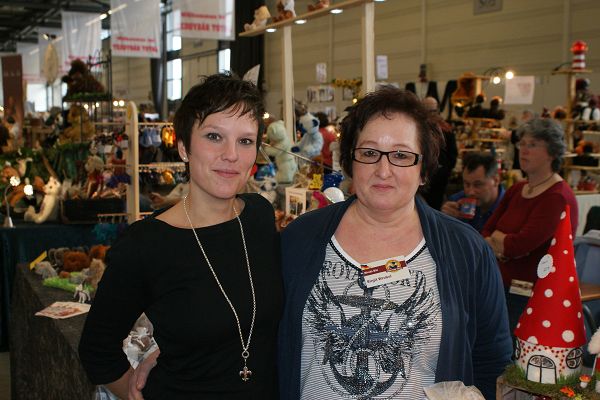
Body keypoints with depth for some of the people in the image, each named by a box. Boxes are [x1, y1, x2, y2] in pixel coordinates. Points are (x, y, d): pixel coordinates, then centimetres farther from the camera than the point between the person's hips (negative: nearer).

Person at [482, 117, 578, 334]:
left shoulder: (558, 198, -15)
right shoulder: (516, 190, 12)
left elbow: (521, 244, -23)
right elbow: (485, 234, 9)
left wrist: (497, 239, -3)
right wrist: (503, 246, -12)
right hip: (504, 287, 7)